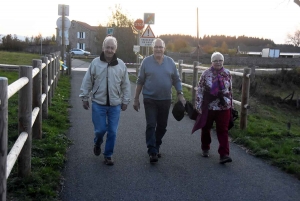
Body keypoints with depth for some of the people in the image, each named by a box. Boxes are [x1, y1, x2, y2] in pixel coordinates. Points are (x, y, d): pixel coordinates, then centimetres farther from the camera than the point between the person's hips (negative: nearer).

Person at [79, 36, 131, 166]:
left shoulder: (121, 65, 1)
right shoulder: (95, 63, -2)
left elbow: (126, 85, 7)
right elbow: (87, 82, 3)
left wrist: (125, 101, 7)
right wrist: (85, 98, 4)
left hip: (115, 105, 1)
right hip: (98, 103, -1)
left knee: (112, 132, 5)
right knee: (100, 129, 1)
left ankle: (108, 155, 21)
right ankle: (97, 143, 35)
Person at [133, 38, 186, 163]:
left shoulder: (170, 62, 3)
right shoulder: (146, 61, -3)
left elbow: (176, 80, 9)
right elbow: (140, 81, 1)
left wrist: (180, 95, 0)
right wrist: (136, 99, 1)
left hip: (165, 100, 3)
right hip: (150, 99, -3)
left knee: (162, 126, 11)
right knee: (151, 126, -7)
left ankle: (156, 148, 27)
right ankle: (152, 152, -6)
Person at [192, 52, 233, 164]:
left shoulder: (227, 74, 3)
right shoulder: (206, 74, -5)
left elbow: (230, 90, 12)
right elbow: (200, 90, -5)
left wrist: (230, 104, 15)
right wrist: (198, 105, -9)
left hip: (224, 108, 1)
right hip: (208, 107, -1)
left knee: (223, 131, -5)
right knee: (206, 129, 14)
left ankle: (224, 154, -7)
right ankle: (205, 148, 36)